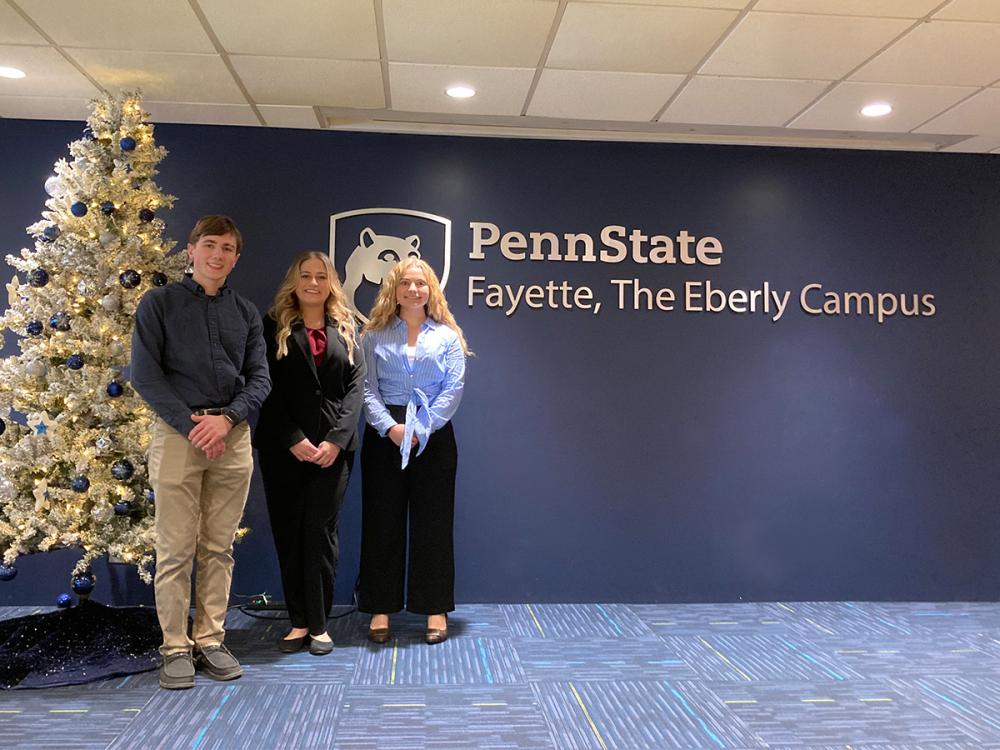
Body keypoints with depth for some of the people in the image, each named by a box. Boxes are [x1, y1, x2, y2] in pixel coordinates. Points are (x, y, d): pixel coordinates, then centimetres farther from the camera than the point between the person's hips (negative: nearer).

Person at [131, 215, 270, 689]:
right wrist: (191, 425, -11)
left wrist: (226, 418, -10)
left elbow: (260, 378, 8)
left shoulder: (246, 312, 13)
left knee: (219, 548, 7)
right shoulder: (159, 303, 4)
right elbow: (144, 373, -4)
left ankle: (210, 640, 17)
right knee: (176, 550, 0)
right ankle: (176, 647, 11)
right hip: (177, 432, -3)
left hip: (233, 436, 3)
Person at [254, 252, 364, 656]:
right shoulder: (274, 327, 7)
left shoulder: (346, 330, 12)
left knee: (320, 531, -2)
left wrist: (337, 439, -9)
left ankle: (319, 624, 8)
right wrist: (293, 439, -11)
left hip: (333, 447, 0)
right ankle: (298, 622, 14)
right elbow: (269, 388, -1)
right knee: (289, 531, 4)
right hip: (284, 447, 0)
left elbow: (356, 387, 4)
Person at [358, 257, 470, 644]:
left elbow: (454, 388, -1)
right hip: (384, 435, 1)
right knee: (382, 521, 3)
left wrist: (420, 429, -12)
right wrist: (389, 427, -15)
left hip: (433, 435, 0)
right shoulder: (374, 336, 9)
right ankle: (380, 608, 12)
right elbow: (367, 388, 0)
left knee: (433, 521, 3)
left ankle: (435, 609, 12)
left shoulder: (447, 336, 8)